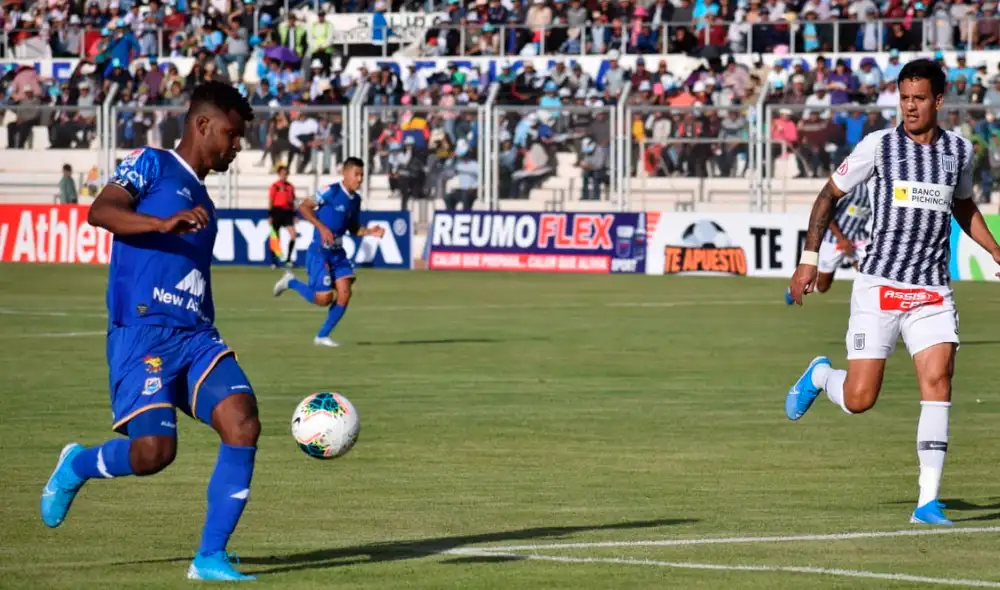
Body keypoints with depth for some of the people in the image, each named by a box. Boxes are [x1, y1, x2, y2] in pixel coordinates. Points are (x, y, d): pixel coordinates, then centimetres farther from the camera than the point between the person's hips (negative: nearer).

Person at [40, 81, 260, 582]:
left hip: (195, 335, 7)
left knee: (243, 424, -15)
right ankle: (76, 467, 16)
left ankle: (210, 558, -10)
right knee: (154, 451, -19)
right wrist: (165, 223, -28)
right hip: (143, 332, -7)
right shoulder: (152, 165, 4)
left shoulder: (202, 202, 26)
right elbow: (100, 211, -13)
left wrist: (212, 353, 30)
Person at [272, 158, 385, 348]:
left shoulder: (355, 200, 8)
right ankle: (291, 282, 18)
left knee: (345, 294, -4)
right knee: (323, 299, -8)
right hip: (320, 252, -7)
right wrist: (322, 227, -23)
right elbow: (303, 207, -15)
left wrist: (369, 232, 0)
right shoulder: (331, 192, -15)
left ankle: (322, 336, 8)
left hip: (338, 253, 7)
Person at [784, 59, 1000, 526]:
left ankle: (928, 502, -12)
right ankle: (820, 376, 32)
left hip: (932, 292, 2)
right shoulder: (878, 146, -3)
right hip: (879, 286, -2)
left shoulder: (959, 150, 7)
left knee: (938, 381, -15)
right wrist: (809, 260, 2)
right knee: (859, 399, -5)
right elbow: (829, 195, 7)